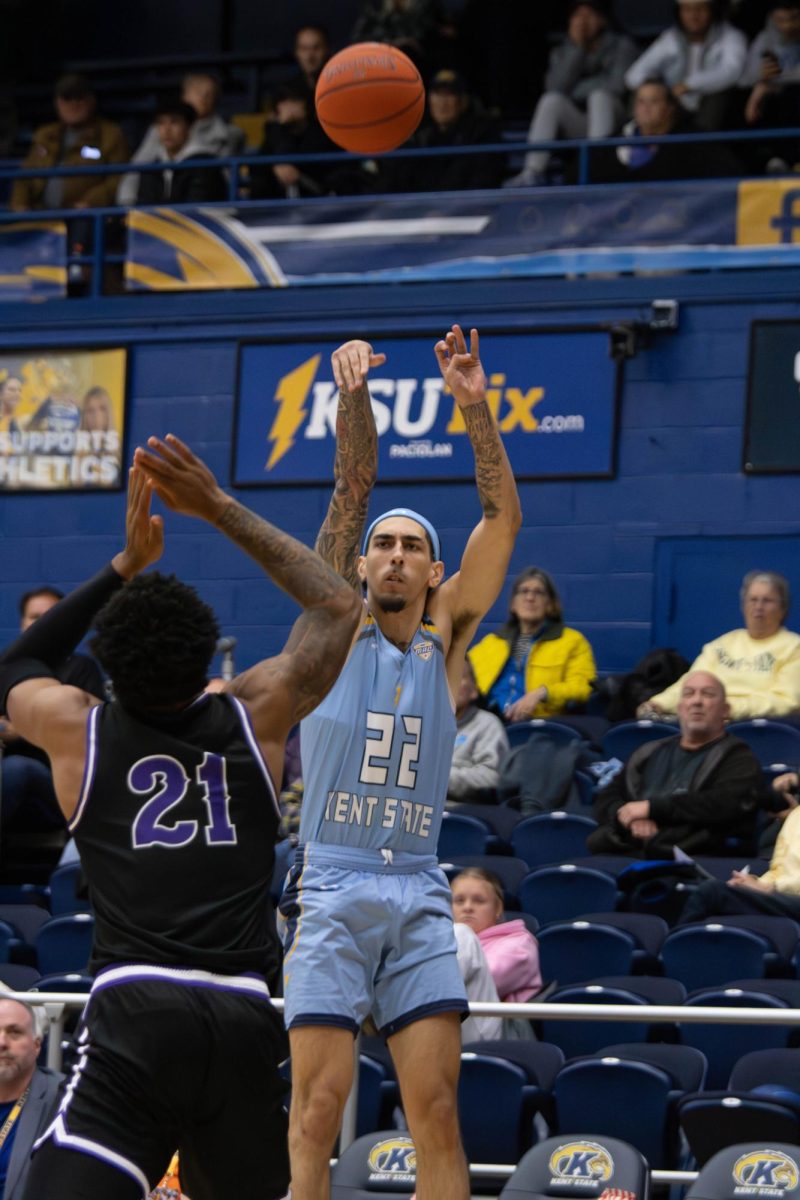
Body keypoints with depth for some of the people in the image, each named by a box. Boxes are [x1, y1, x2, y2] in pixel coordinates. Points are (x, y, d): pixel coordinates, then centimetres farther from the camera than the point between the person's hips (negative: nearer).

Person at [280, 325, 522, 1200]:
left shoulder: (446, 635, 13)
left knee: (436, 1109, -3)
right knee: (319, 1106, -8)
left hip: (418, 899, 2)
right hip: (331, 891, -2)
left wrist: (473, 406, -11)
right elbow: (353, 488, -4)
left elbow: (503, 517, 1)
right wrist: (353, 397, -18)